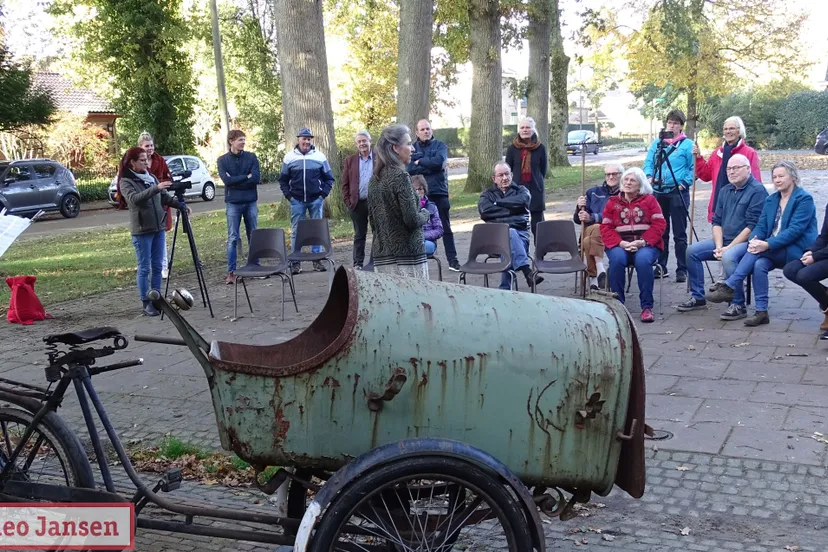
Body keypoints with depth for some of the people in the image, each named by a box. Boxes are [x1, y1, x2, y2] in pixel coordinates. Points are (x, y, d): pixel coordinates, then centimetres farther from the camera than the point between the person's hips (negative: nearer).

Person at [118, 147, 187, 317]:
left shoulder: (151, 177, 13)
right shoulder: (126, 181, -5)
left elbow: (165, 197, 14)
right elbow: (134, 199, -23)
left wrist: (180, 205, -3)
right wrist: (156, 188, -31)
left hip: (158, 228, 6)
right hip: (141, 230, -6)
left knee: (157, 266, 8)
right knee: (145, 268, -3)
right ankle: (146, 304, 2)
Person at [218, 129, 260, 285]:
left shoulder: (251, 157, 4)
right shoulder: (223, 160, 2)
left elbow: (256, 178, -8)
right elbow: (227, 180, -12)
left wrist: (235, 181, -10)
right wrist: (247, 177, -9)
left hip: (250, 202, 2)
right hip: (233, 203, -2)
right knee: (232, 239, -2)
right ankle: (231, 272, 0)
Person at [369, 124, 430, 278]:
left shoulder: (375, 179, 10)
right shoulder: (400, 176, -11)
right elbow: (412, 220, -15)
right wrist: (425, 214, 4)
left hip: (381, 255, 7)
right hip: (406, 255, -7)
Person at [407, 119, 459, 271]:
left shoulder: (440, 145, 5)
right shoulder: (412, 149, 8)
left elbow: (439, 162, -14)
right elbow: (410, 169, -8)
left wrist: (420, 162, -5)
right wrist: (430, 166, -12)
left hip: (439, 193, -1)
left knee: (445, 228, 4)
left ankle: (452, 260, 7)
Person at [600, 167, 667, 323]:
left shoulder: (649, 200, 13)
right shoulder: (613, 202, 16)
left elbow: (659, 224, 1)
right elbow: (606, 228, 5)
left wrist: (642, 242, -15)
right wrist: (621, 243, -14)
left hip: (645, 244, -1)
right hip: (620, 245, 1)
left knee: (643, 260, -36)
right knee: (617, 259, -34)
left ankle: (647, 307, -27)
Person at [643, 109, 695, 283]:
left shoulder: (687, 144, -1)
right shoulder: (656, 143, 13)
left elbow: (693, 167, -4)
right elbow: (648, 162, 11)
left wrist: (685, 183, -14)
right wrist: (649, 176, -8)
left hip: (678, 193, -4)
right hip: (658, 192, 4)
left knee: (679, 234, -1)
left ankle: (682, 270, 4)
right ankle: (661, 267, 20)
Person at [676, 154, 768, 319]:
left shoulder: (757, 191, -11)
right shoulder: (725, 190, 13)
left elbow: (752, 226, -18)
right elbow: (717, 221, 11)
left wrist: (728, 247, -19)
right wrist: (719, 246, -5)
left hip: (746, 242, -8)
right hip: (724, 240, 8)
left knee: (728, 256, -36)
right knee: (692, 251, -5)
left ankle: (738, 305, -24)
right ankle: (698, 297, 4)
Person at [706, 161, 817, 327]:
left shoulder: (804, 199, -6)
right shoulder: (771, 200, 15)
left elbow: (795, 229, -18)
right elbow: (761, 226, 6)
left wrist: (767, 244, -29)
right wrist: (754, 241, -18)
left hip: (797, 251, -5)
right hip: (774, 252, 5)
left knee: (758, 250, -31)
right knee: (759, 265, -29)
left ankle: (730, 287, -32)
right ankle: (761, 312, -28)